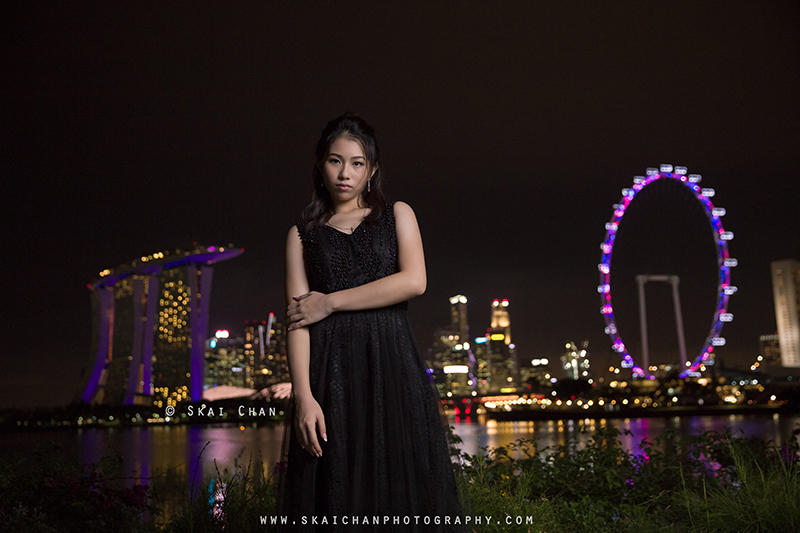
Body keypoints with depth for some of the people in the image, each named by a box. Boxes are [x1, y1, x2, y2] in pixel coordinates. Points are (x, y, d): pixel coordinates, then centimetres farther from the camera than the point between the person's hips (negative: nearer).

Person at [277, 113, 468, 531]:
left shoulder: (397, 215, 14)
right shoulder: (303, 233, 13)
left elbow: (413, 281, -4)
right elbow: (297, 318, 2)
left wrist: (331, 302, -5)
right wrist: (303, 395, -12)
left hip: (392, 365, 0)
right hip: (331, 372, 0)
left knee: (403, 485, 0)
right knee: (335, 497, 0)